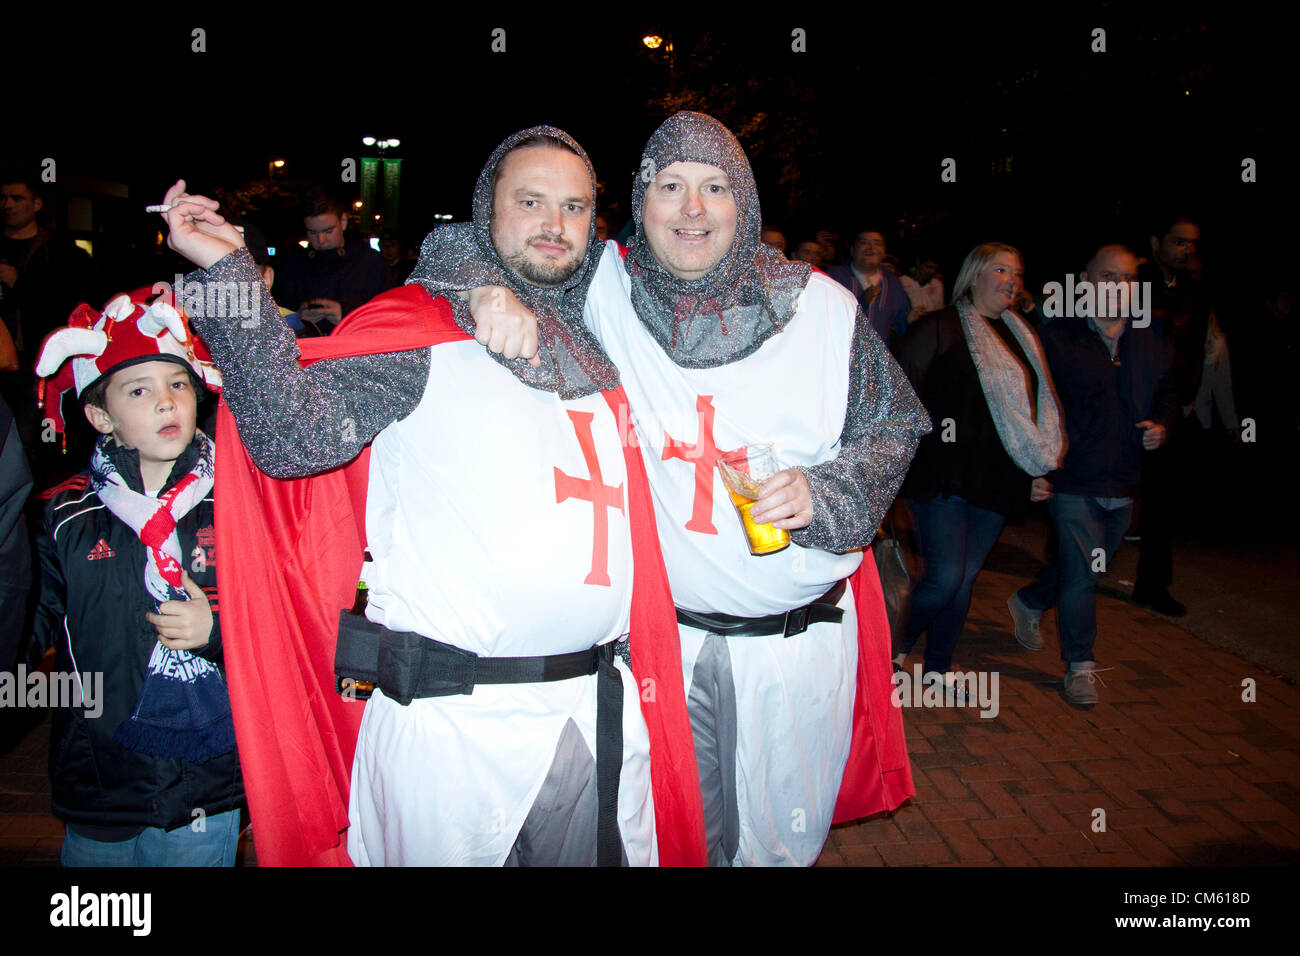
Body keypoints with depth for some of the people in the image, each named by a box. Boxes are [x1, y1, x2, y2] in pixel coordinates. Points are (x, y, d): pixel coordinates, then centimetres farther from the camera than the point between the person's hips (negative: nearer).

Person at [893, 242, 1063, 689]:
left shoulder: (1021, 339, 17)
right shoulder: (936, 329, -3)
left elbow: (1035, 409, 21)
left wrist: (1037, 472, 16)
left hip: (996, 481, 6)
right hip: (944, 477, -6)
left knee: (964, 579, 11)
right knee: (945, 578, -10)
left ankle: (938, 667, 24)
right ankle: (892, 652, 12)